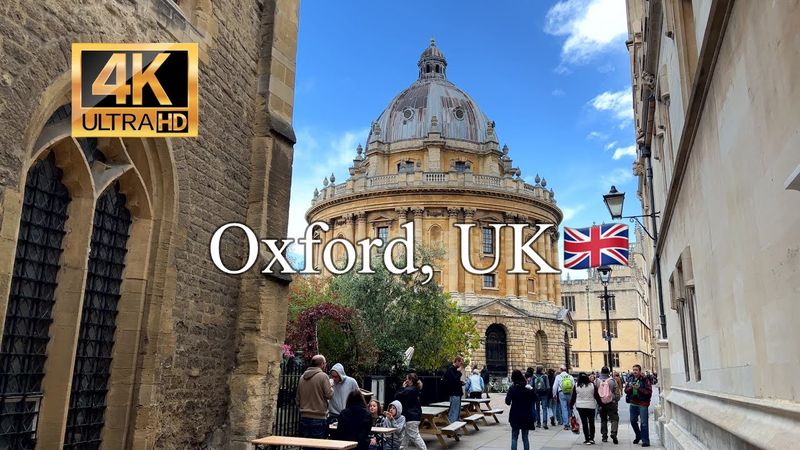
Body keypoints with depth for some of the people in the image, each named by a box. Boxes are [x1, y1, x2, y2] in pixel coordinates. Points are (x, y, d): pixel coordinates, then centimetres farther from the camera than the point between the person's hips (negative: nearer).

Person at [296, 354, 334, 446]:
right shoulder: (323, 376, -10)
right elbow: (329, 394, -11)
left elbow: (298, 398, 15)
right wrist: (331, 386, 8)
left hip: (304, 417, 6)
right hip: (318, 417, -6)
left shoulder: (302, 377, 9)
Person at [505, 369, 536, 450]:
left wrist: (507, 395, 5)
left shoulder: (512, 388, -10)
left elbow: (508, 401, -14)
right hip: (526, 416, 2)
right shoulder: (528, 387, -2)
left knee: (514, 438, 6)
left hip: (515, 416, -2)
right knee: (525, 437, 11)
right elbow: (534, 398, 8)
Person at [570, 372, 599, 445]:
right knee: (591, 422, 12)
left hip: (580, 406, 0)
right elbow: (596, 396, 1)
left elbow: (573, 397, 1)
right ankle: (591, 438, 10)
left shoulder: (576, 386, -4)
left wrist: (571, 405, 10)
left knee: (584, 423, 3)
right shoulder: (592, 385, -4)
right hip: (591, 406, 1)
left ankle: (587, 439, 3)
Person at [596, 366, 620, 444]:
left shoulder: (597, 381, -1)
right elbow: (617, 393, -3)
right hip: (611, 403, -2)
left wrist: (597, 402, 15)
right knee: (614, 419, 3)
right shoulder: (612, 381, -6)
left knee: (603, 420, 13)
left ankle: (604, 436, 14)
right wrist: (616, 401, 11)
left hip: (601, 404, 2)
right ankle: (613, 433, -17)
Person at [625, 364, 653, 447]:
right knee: (633, 421, 17)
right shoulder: (631, 379, 8)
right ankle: (638, 436, 37)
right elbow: (626, 390, 10)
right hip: (633, 403, 6)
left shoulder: (645, 379, -10)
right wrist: (630, 387, -11)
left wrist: (639, 388, -23)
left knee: (644, 423, -5)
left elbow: (649, 392, -15)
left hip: (642, 403, -6)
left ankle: (645, 441, 3)